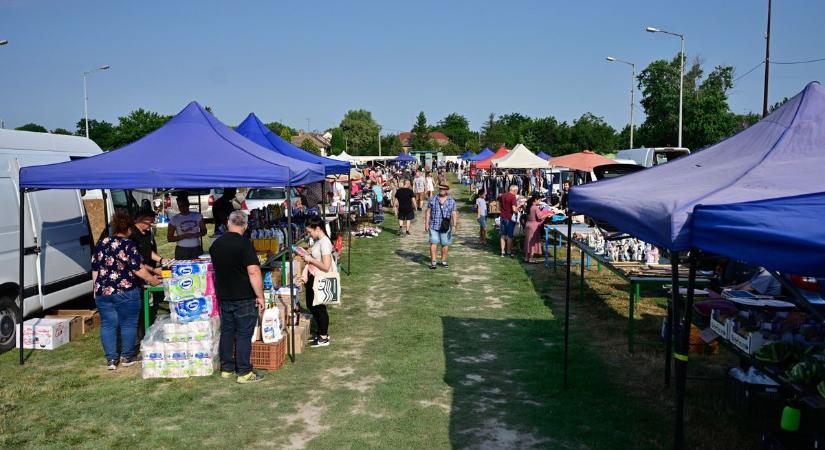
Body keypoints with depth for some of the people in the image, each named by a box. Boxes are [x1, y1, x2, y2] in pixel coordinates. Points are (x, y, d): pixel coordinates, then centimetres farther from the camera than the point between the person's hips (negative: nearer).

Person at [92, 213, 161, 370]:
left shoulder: (101, 244, 8)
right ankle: (127, 357, 16)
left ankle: (111, 359, 12)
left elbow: (95, 269, 12)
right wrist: (154, 281, -2)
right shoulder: (128, 244, -10)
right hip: (125, 292, -5)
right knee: (128, 324, 7)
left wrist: (97, 288, 21)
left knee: (108, 325, 10)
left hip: (103, 292, 5)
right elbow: (139, 269, -13)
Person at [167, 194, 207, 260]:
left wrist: (197, 234, -9)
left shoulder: (197, 216, 5)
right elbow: (169, 238, 1)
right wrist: (184, 236, -13)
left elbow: (204, 231, 12)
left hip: (197, 249, 1)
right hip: (181, 251, -1)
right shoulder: (174, 219, 1)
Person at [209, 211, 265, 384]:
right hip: (244, 298, -6)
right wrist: (260, 296, -16)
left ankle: (227, 369, 22)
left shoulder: (216, 244, 7)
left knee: (227, 332, 14)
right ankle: (244, 373, 4)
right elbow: (253, 271, -22)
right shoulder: (244, 244, -16)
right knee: (244, 335, 0)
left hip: (223, 297, 7)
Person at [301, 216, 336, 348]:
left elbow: (326, 266, -27)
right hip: (313, 278, 10)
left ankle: (324, 338, 19)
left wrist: (310, 259, -20)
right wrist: (307, 255, 2)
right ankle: (322, 332, 35)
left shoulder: (324, 242, -23)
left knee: (319, 307, 3)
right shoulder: (317, 241, 6)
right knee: (311, 305, 19)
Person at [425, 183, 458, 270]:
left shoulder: (451, 201, 3)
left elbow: (454, 214, 1)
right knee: (433, 242, -7)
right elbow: (428, 212, 6)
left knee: (445, 244, 6)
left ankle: (443, 260, 22)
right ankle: (433, 262, -6)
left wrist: (454, 225, -9)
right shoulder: (433, 199, 4)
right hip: (434, 226, -1)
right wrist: (426, 223, 0)